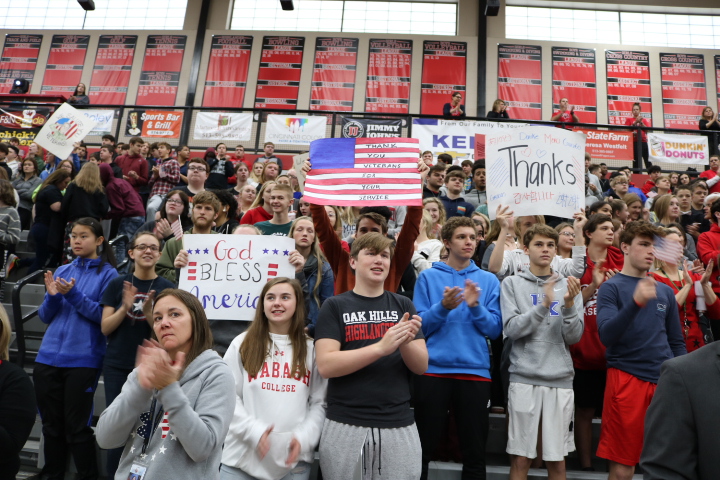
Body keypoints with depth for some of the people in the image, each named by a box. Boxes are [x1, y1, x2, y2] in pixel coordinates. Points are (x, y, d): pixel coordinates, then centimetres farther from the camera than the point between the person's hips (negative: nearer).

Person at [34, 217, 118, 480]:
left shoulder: (108, 274, -4)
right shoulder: (62, 271, 12)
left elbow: (105, 317, -11)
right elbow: (45, 316, 11)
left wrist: (73, 295, -18)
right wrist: (52, 296, -9)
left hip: (83, 360, -5)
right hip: (48, 357, 5)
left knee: (77, 426, 1)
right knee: (51, 423, 14)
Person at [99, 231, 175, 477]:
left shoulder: (167, 288, -2)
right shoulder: (117, 284, 3)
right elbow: (105, 328, 0)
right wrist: (125, 308, -17)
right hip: (117, 367, 1)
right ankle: (114, 475, 21)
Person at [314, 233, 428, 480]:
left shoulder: (403, 305, 6)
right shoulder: (334, 306, -2)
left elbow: (421, 366, 2)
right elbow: (325, 365, -13)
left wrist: (405, 343, -19)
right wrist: (381, 347, -23)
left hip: (399, 425, 2)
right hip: (345, 425, -2)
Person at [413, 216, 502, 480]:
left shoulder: (489, 280, 7)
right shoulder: (428, 276, 2)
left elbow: (495, 330, 1)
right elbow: (418, 326, -2)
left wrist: (476, 307, -15)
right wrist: (442, 308, -18)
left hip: (475, 371, 2)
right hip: (433, 370, -1)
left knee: (475, 453, 10)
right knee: (423, 449, 9)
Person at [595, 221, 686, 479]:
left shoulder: (665, 291, 12)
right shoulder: (611, 287, -3)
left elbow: (676, 342, 18)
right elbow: (606, 335, -17)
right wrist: (636, 302, -30)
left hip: (665, 381, 5)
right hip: (626, 379, -4)